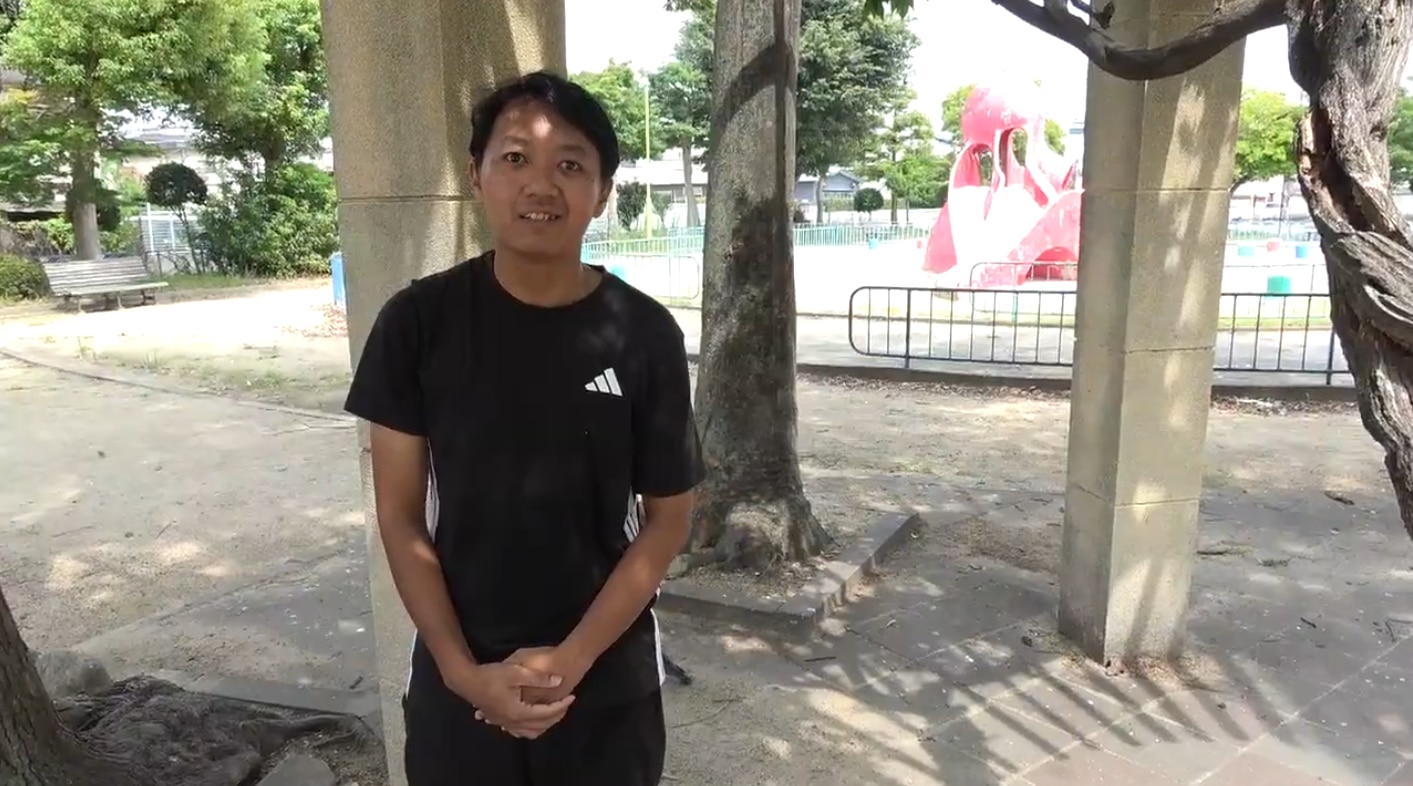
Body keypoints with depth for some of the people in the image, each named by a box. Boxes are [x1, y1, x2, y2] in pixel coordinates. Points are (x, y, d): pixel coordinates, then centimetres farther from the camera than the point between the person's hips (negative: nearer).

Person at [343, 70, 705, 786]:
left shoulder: (644, 335, -10)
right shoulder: (419, 322, -8)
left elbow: (667, 518, -5)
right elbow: (400, 516, -4)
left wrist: (573, 659, -12)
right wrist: (463, 670, -11)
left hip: (607, 682, 0)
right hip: (458, 684, 1)